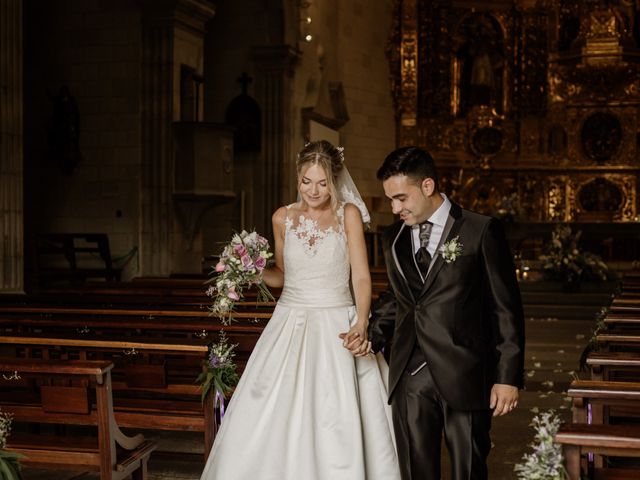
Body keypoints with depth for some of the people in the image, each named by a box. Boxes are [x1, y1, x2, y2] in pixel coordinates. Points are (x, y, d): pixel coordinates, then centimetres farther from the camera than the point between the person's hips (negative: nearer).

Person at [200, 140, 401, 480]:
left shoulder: (348, 214, -3)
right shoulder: (283, 218, 6)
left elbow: (361, 276, -8)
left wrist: (361, 325, -24)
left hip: (336, 329, -3)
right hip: (290, 327, 3)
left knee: (339, 431, -6)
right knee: (270, 422, 1)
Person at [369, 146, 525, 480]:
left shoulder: (481, 231, -4)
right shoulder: (393, 239, 12)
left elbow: (506, 309, -4)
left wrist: (508, 377, -7)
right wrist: (371, 336, 1)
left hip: (464, 376, -4)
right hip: (409, 375, 4)